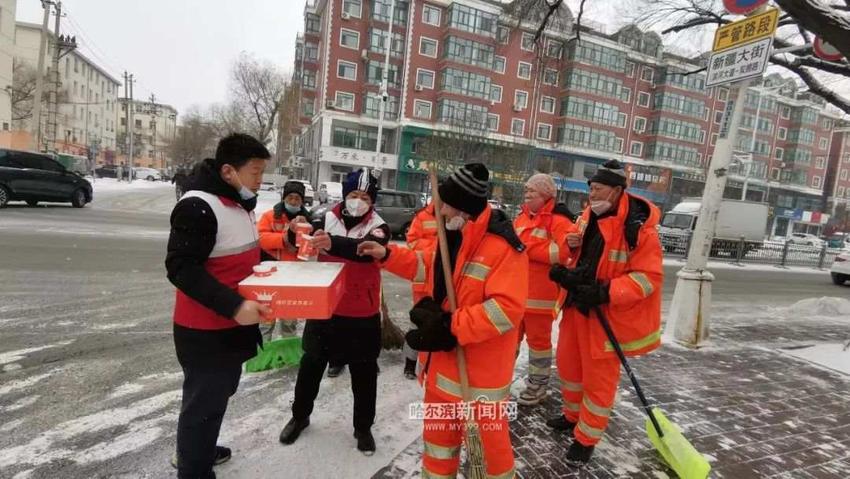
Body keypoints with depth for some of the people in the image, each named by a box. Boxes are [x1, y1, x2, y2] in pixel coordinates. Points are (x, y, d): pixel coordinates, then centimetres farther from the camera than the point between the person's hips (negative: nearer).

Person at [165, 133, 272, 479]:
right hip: (205, 330, -9)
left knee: (217, 395, 25)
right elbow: (181, 269, -26)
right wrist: (234, 305, -32)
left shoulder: (239, 202, 9)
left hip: (231, 325, 10)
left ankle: (197, 449, 48)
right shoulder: (198, 205, -21)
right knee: (204, 402, 6)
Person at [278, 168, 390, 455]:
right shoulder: (327, 219, -2)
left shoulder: (377, 227, -9)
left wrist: (332, 243, -48)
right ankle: (300, 416, 43)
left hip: (362, 315, -2)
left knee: (364, 374, 12)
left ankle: (363, 427, 34)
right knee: (311, 365, 19)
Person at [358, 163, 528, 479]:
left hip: (480, 368, -8)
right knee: (439, 427, 25)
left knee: (486, 436, 10)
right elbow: (429, 267, 19)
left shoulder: (503, 247, -24)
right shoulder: (454, 236, 5)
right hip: (445, 358, 9)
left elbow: (506, 308, -29)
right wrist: (387, 255, 10)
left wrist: (452, 327, -28)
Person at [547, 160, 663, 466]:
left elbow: (648, 277, -20)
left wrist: (605, 292, -29)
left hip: (608, 314, -7)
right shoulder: (588, 217, 5)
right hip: (577, 305, 8)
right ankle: (573, 416, 43)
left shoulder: (638, 227, -18)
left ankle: (586, 438, 25)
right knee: (568, 364, 20)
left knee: (598, 378, 6)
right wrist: (565, 273, -6)